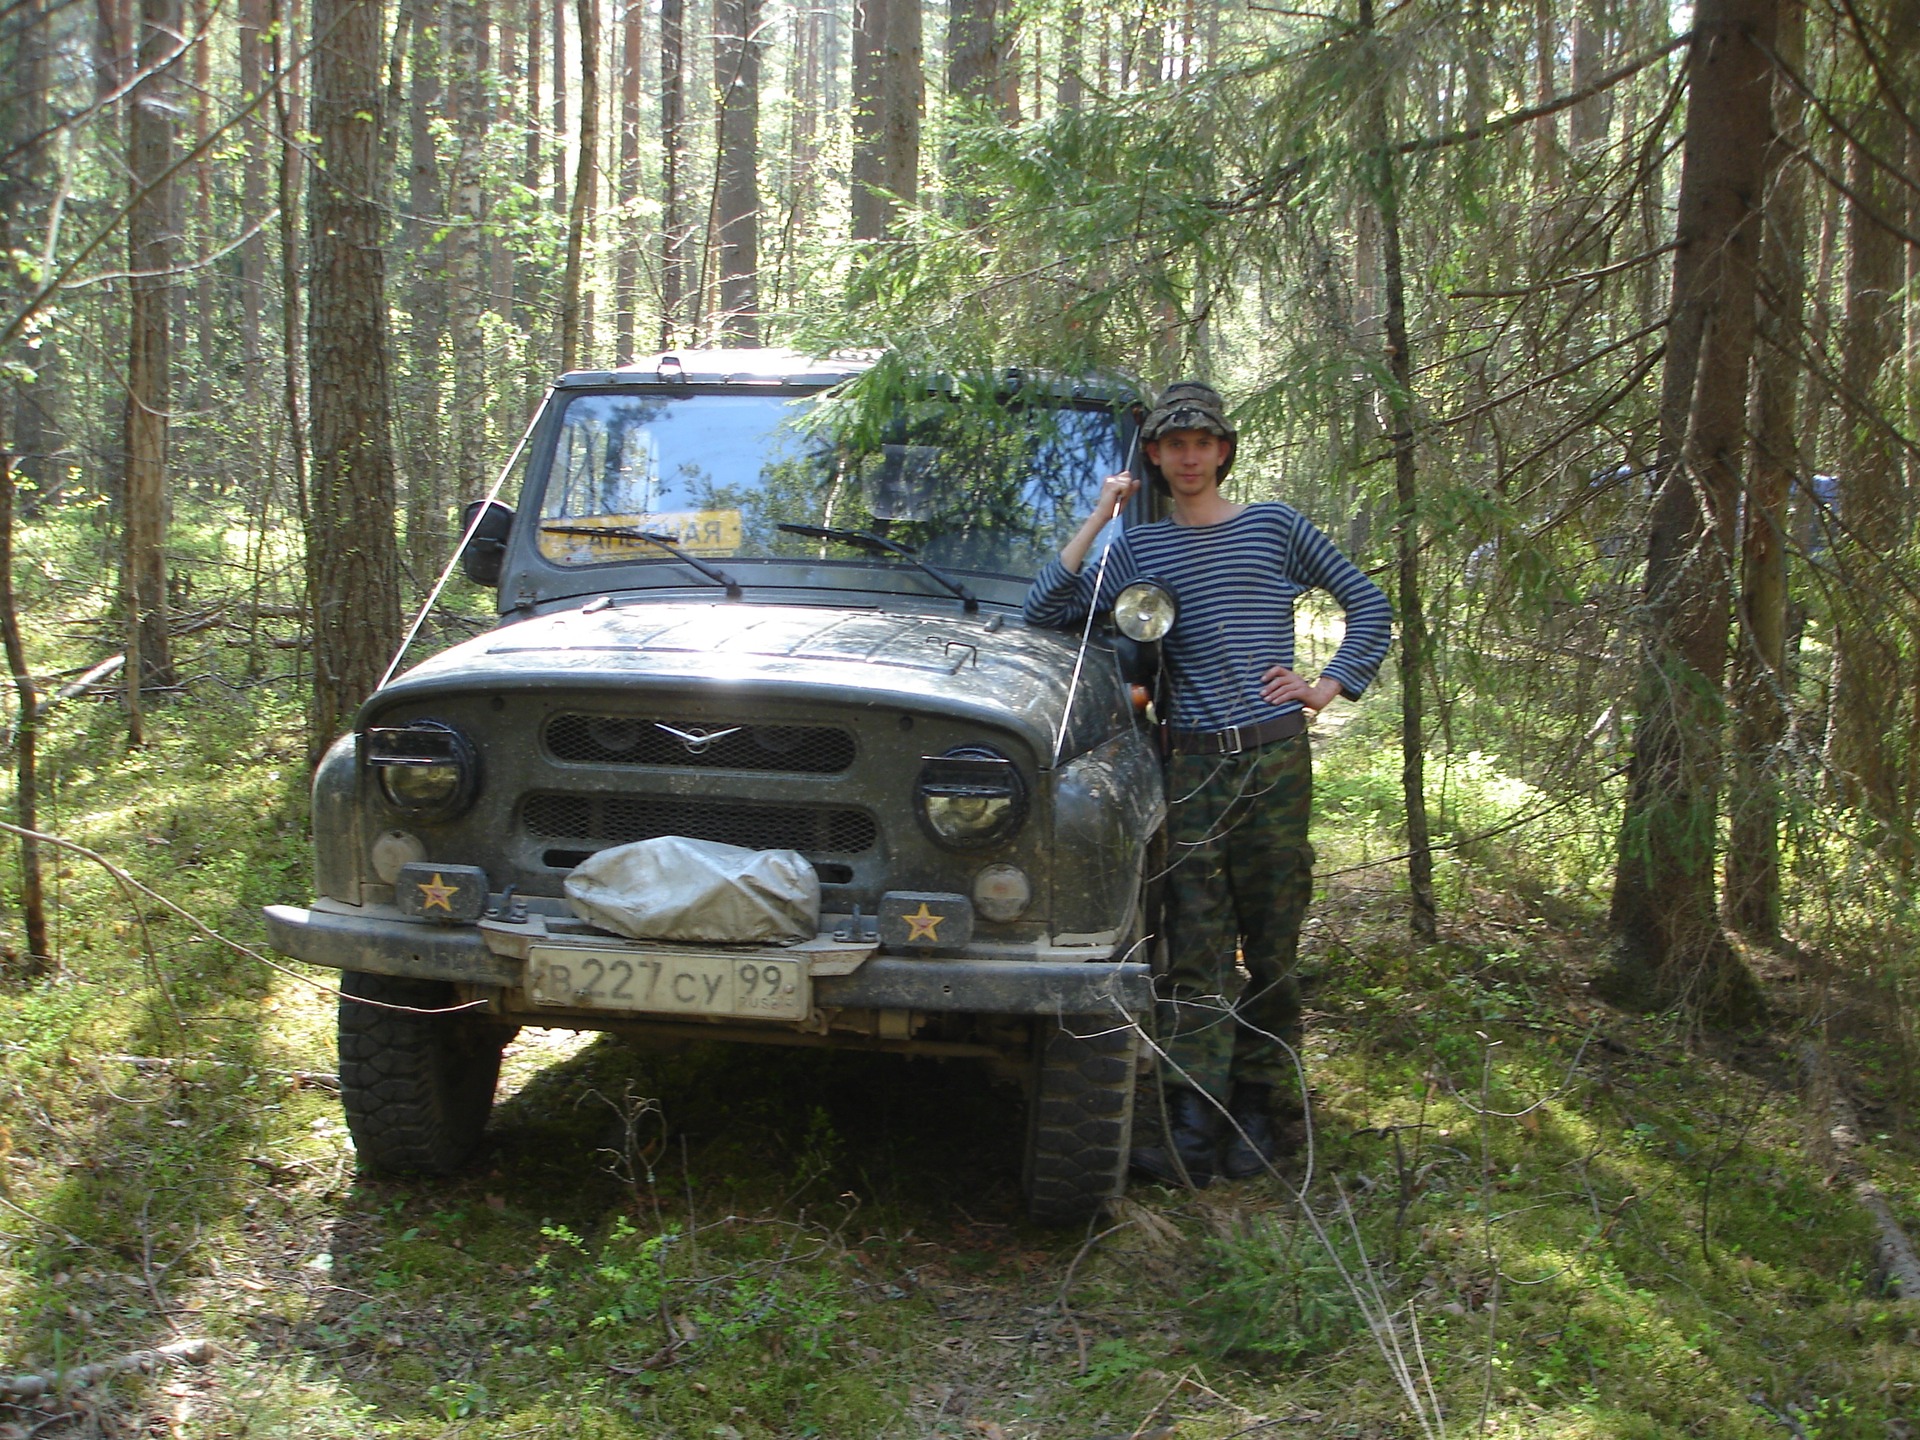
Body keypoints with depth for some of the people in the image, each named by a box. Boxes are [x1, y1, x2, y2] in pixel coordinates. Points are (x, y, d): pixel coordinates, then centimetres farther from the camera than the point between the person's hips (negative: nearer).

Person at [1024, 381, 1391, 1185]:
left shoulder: (1275, 527, 9)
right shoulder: (1138, 549, 10)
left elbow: (1368, 604, 14)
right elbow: (1044, 612, -1)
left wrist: (1328, 687, 3)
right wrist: (1097, 521, -2)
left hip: (1274, 757, 0)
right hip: (1191, 764, 1)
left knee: (1272, 945, 4)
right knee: (1195, 952, -5)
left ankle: (1257, 1111, 13)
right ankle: (1193, 1130, -8)